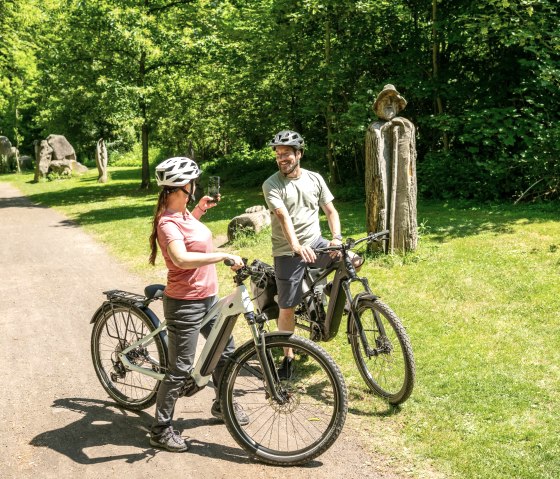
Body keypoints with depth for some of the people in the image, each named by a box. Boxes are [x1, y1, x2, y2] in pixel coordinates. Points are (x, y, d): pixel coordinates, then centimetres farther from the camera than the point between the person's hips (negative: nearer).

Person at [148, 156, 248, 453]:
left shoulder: (183, 212, 6)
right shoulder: (168, 222, -23)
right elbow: (182, 258, -40)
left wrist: (200, 209, 16)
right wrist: (224, 256, -37)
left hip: (207, 297, 10)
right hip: (185, 303, -9)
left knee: (226, 352, 20)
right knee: (180, 369, 0)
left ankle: (221, 405, 42)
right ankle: (160, 430, 15)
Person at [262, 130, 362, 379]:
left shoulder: (315, 179, 5)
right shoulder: (272, 185, -8)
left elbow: (330, 211, 6)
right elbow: (283, 216, -22)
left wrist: (336, 238, -13)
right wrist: (296, 246, -37)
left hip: (315, 243, 3)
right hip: (288, 251, -3)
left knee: (354, 260, -17)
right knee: (287, 308, -1)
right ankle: (288, 357, 16)